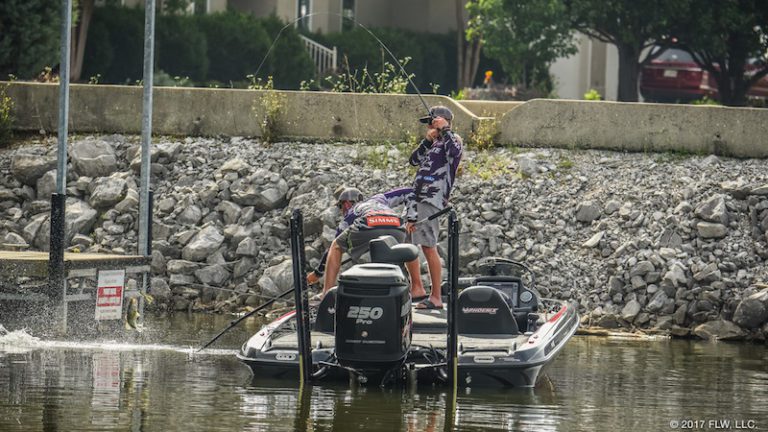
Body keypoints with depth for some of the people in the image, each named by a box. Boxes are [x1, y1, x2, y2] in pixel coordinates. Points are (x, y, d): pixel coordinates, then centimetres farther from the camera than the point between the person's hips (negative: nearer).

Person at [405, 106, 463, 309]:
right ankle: (417, 288, 24)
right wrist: (428, 140, 2)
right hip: (418, 199, 10)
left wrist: (444, 130, -20)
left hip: (432, 201, -10)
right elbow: (414, 160, 13)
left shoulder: (452, 141, -4)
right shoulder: (434, 145, 21)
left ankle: (436, 297, -13)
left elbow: (455, 152, -27)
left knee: (428, 247, -13)